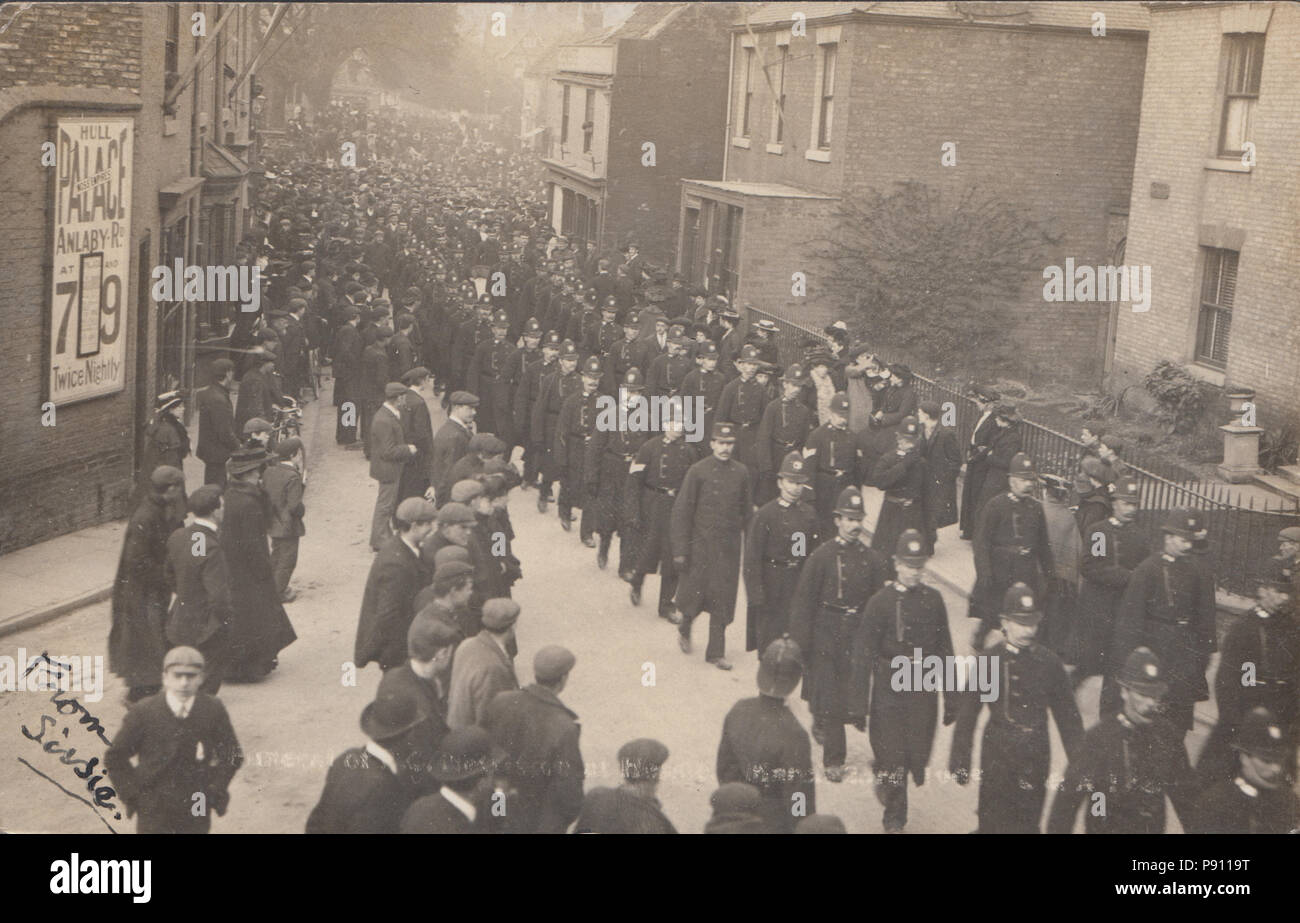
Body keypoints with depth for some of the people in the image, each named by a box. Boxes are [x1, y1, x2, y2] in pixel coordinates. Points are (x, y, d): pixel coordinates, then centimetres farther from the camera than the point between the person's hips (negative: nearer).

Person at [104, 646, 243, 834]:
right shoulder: (143, 712, -10)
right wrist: (133, 796, -2)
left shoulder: (213, 710, -6)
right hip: (154, 814, -1)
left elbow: (232, 756, 8)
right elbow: (114, 758, 1)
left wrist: (215, 791, 0)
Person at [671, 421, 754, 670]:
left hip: (729, 548, 2)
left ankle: (716, 652, 14)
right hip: (701, 544, -2)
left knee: (723, 601, 3)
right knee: (694, 594, 4)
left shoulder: (741, 473, 3)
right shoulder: (698, 471, -6)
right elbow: (681, 511, -6)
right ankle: (685, 629, 36)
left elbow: (747, 512, 11)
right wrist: (680, 550, -9)